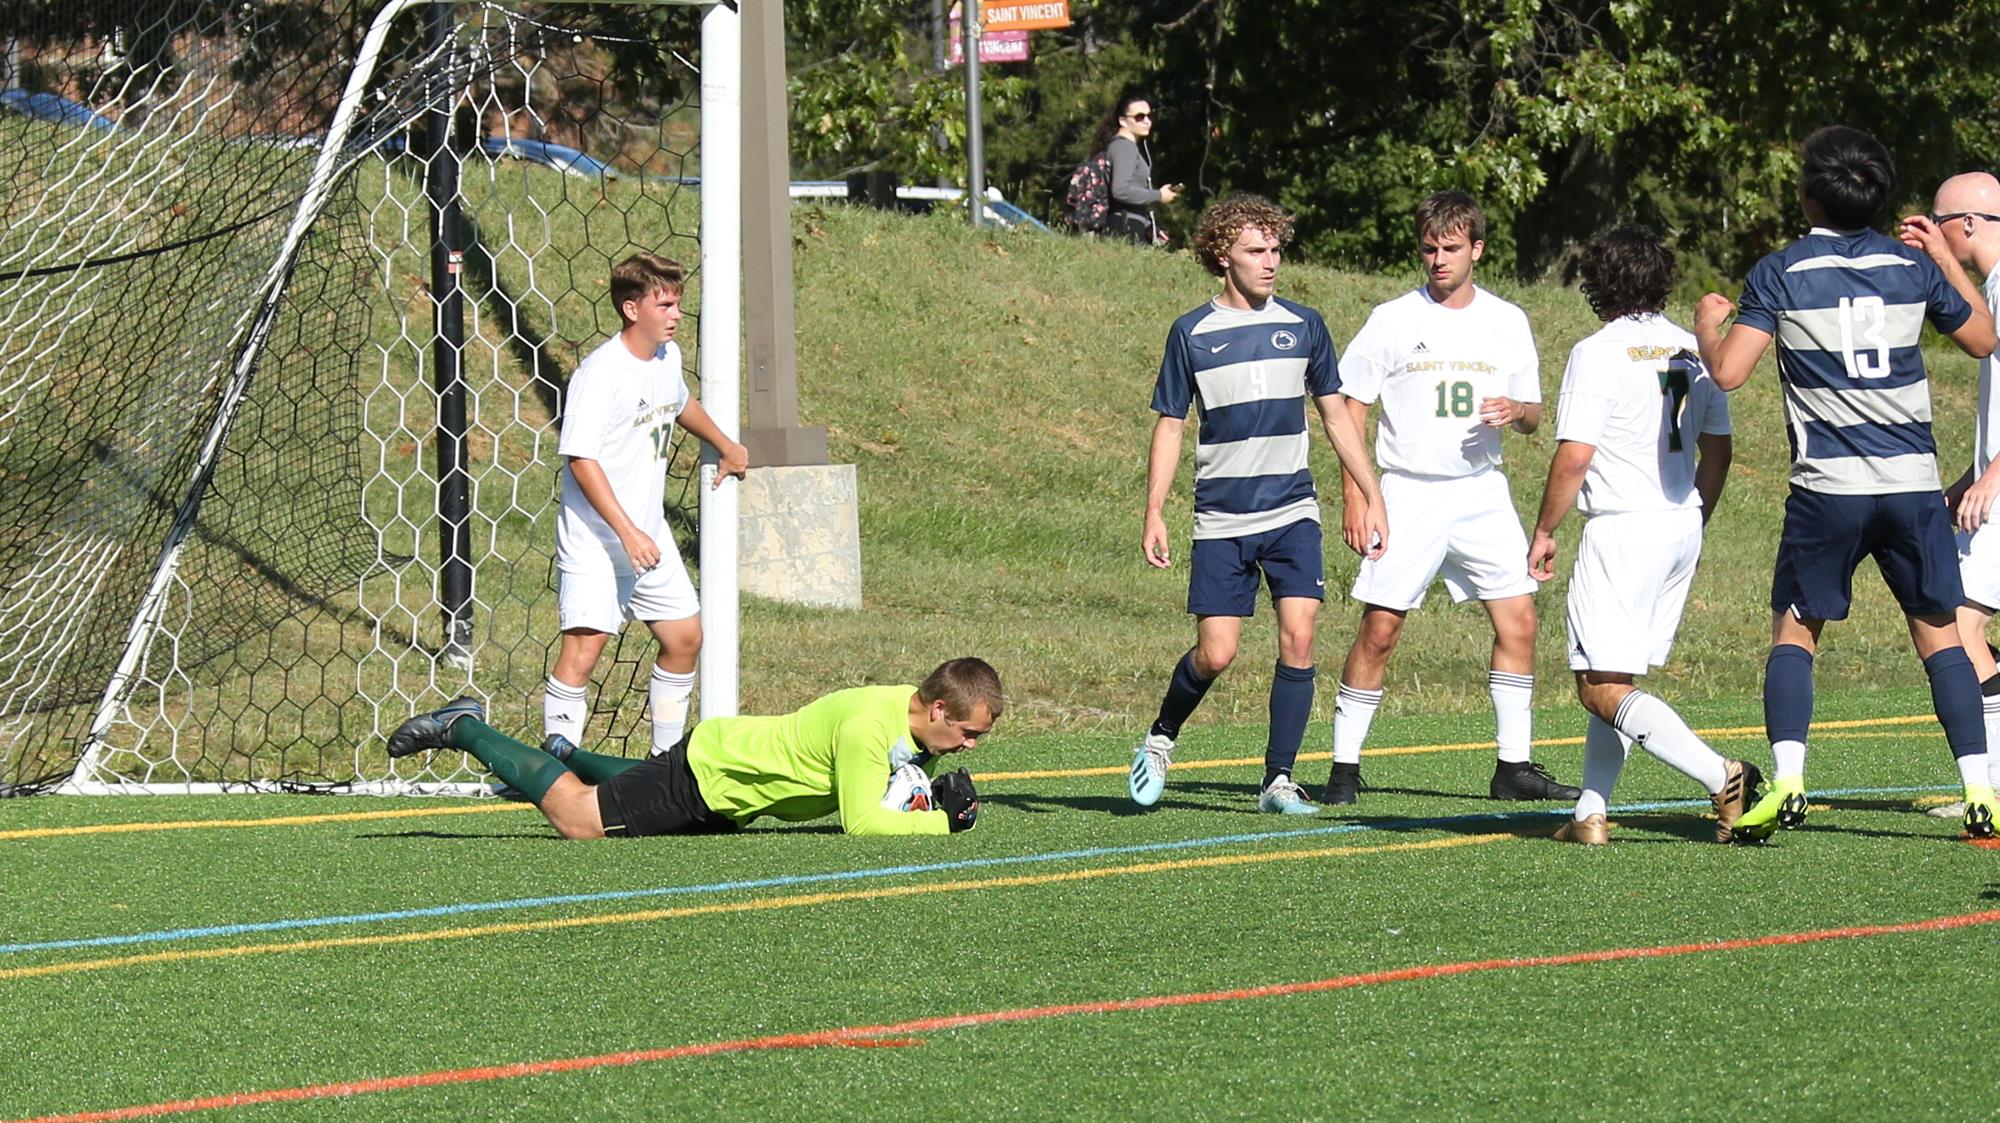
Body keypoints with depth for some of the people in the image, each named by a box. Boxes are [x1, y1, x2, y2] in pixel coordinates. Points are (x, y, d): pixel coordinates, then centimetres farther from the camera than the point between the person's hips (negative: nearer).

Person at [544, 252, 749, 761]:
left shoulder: (668, 357, 7)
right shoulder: (601, 372, -19)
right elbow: (581, 458, -24)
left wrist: (725, 446, 45)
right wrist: (627, 532, -28)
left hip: (648, 535, 9)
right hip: (594, 539, -9)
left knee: (685, 637, 12)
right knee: (584, 645, -18)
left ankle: (667, 756, 27)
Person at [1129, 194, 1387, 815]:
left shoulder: (1303, 326, 6)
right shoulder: (1192, 334, -1)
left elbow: (1336, 416, 14)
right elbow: (1170, 426, 4)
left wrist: (1371, 497, 11)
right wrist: (1154, 515, -3)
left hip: (1292, 513, 2)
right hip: (1221, 521, -2)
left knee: (1298, 635, -12)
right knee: (1215, 652, -7)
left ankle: (1279, 780, -3)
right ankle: (1161, 738, 22)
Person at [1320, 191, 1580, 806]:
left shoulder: (1507, 322, 8)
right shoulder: (1392, 321, -1)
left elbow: (1533, 414, 15)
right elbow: (1353, 404, 2)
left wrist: (1516, 411, -11)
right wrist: (1356, 494, -7)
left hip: (1481, 492, 3)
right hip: (1408, 494, -3)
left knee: (1518, 619, -4)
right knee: (1379, 628, -7)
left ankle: (1514, 766, 3)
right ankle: (1344, 767, 1)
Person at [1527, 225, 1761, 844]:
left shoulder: (1597, 353, -10)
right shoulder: (1693, 351, 9)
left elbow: (1574, 456, -14)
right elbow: (1717, 452, 15)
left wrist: (1544, 532, -2)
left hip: (1623, 529, -8)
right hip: (1683, 527, 8)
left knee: (1602, 688, -9)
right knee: (1617, 678, 16)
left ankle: (1720, 776, -24)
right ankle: (1591, 813, 12)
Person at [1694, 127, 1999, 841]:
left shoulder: (1780, 275, -4)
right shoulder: (1914, 266, 5)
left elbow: (1727, 372, -11)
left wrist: (1707, 323, 10)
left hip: (1828, 488, -2)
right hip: (1914, 483, 2)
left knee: (1794, 632, 9)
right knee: (1939, 634, 10)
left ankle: (1787, 781, -8)